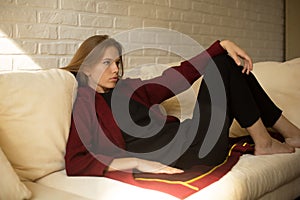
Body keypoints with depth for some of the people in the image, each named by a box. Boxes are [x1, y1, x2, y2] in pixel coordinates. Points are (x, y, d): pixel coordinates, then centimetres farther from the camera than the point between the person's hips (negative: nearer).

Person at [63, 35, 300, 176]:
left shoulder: (127, 88, 17)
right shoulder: (84, 103, -4)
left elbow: (178, 77, 12)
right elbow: (74, 163, -18)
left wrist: (222, 45, 3)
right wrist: (138, 162, -29)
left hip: (186, 138, 8)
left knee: (227, 62, 9)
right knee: (224, 67, -4)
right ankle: (264, 143, 5)